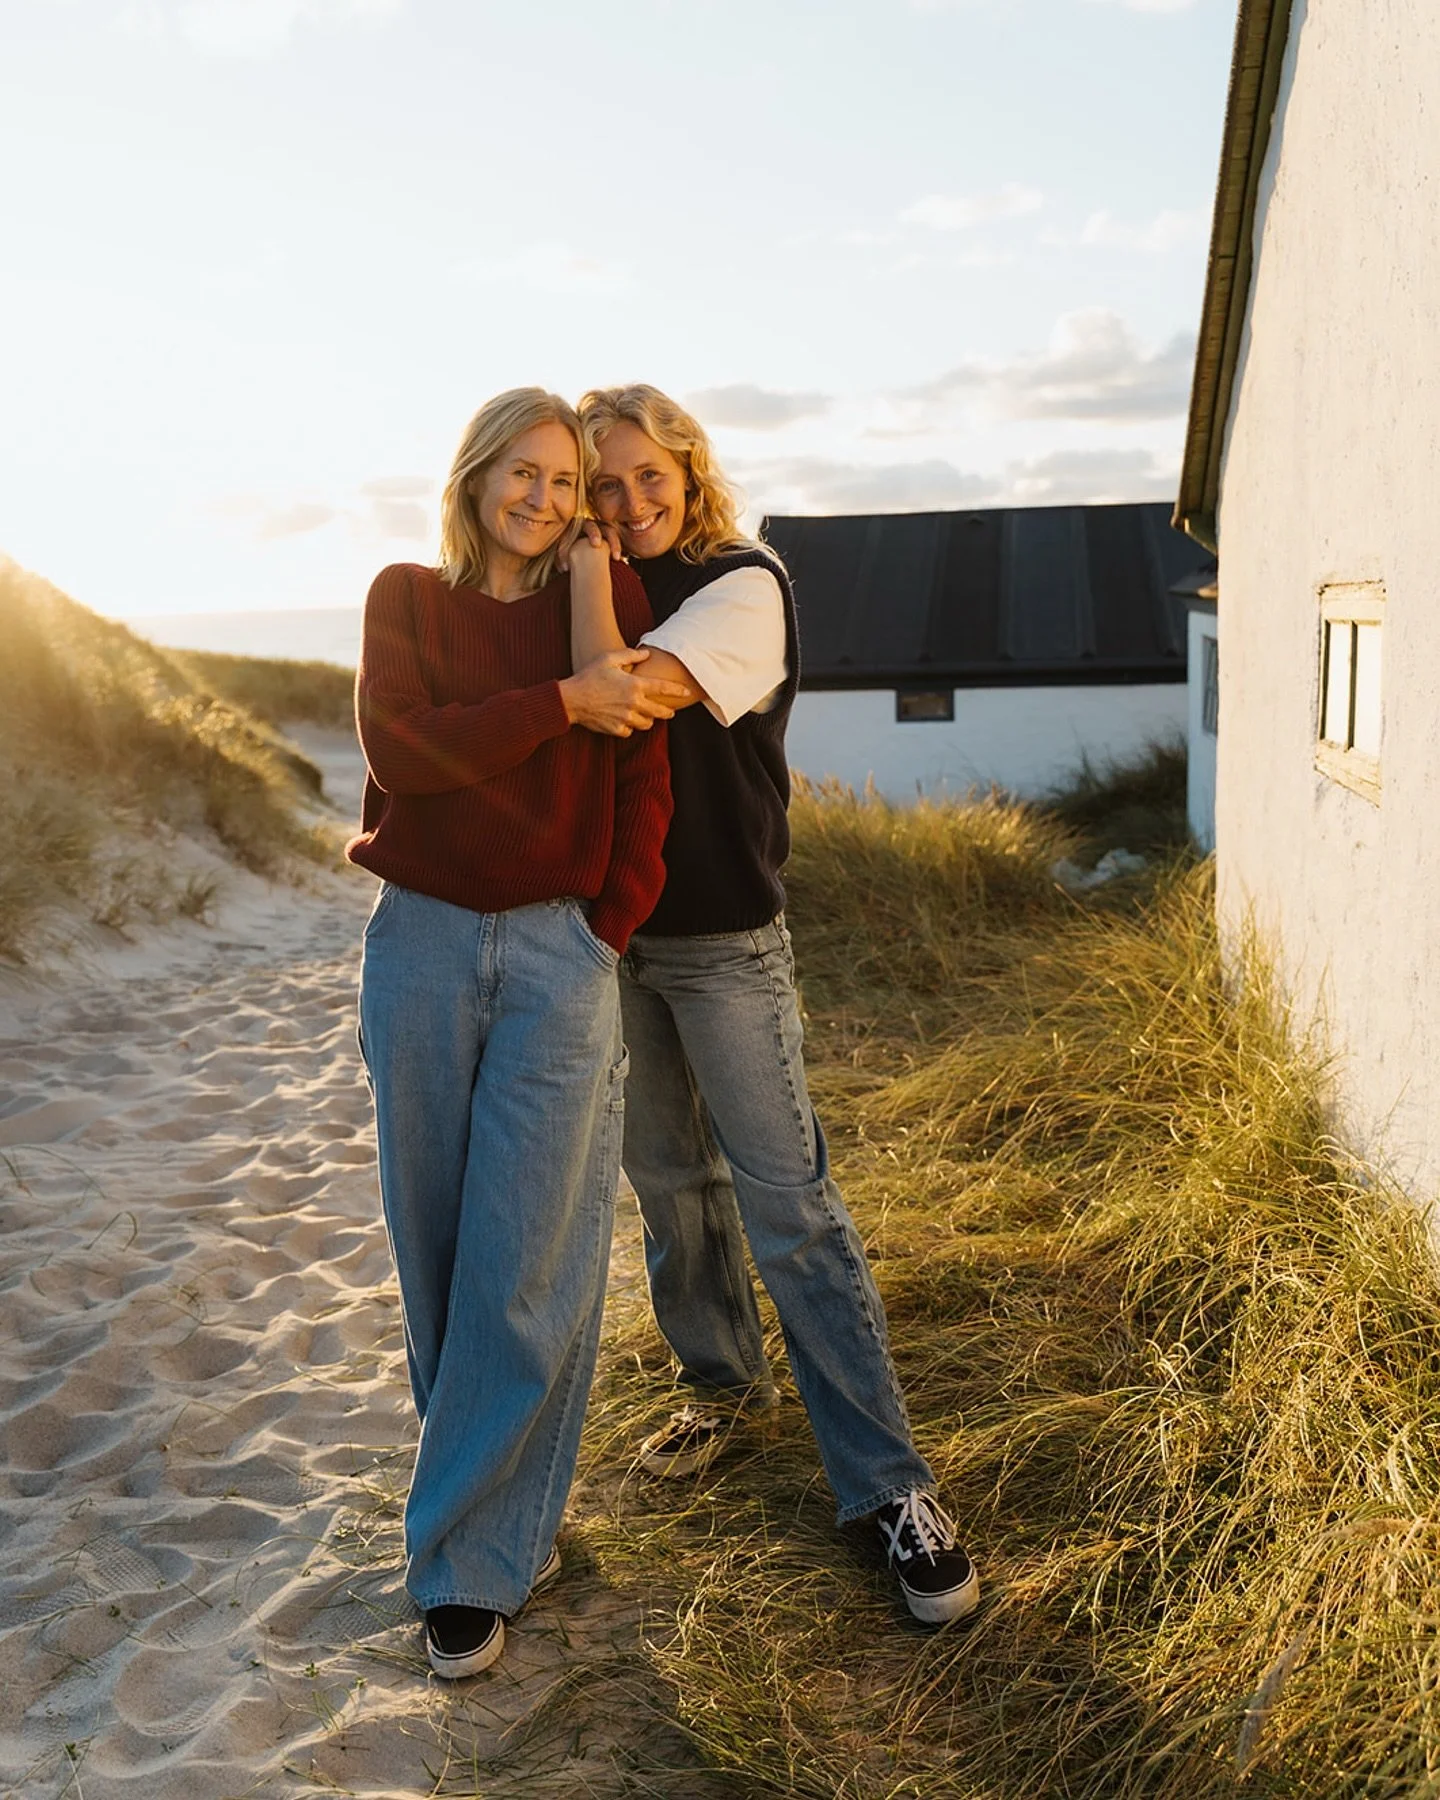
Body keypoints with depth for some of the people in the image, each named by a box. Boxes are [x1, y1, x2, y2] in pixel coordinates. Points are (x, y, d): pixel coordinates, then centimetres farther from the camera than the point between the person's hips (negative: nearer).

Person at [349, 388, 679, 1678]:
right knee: (435, 1242, 8)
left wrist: (611, 929, -6)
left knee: (525, 1260, -3)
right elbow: (403, 751, -9)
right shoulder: (406, 598, 8)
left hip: (558, 951, -2)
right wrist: (561, 703, -14)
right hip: (422, 943, 2)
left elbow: (643, 775, 2)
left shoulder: (607, 599, 6)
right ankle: (510, 1501, 28)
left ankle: (477, 1557, 11)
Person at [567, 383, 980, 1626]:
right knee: (670, 1179, 16)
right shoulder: (609, 595, 8)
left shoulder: (740, 584, -12)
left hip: (722, 939, -6)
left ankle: (889, 1485, 4)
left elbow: (617, 691, -27)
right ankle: (725, 1382, 38)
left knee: (789, 1206, -6)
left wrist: (592, 565, -16)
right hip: (617, 929, 6)